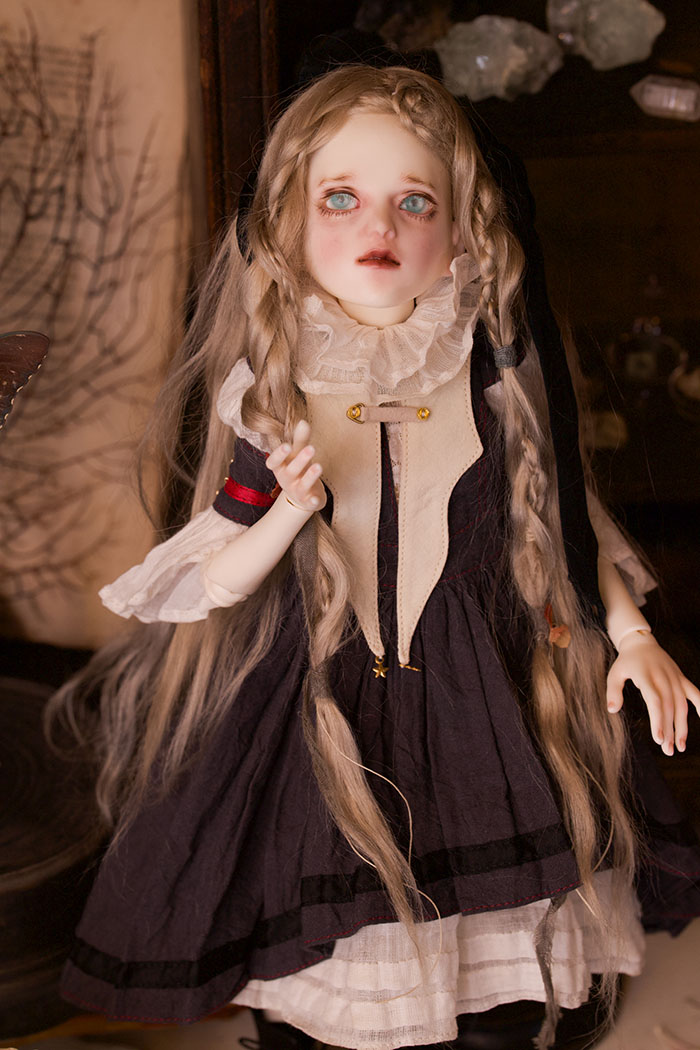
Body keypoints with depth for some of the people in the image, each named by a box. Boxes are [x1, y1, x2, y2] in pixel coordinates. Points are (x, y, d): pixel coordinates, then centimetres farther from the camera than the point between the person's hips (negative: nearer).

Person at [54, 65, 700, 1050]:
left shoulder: (496, 376, -7)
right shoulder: (269, 393, -10)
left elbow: (564, 508, 7)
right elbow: (214, 581, -7)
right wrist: (291, 511, -24)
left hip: (484, 698, 2)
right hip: (315, 695, -1)